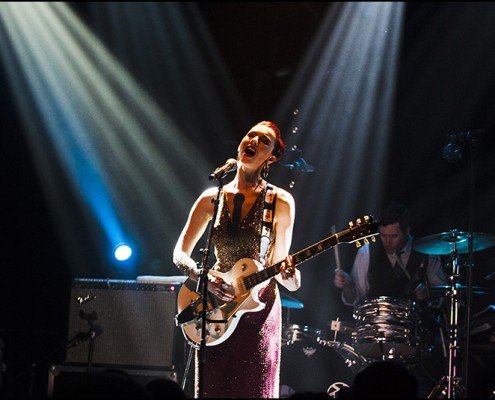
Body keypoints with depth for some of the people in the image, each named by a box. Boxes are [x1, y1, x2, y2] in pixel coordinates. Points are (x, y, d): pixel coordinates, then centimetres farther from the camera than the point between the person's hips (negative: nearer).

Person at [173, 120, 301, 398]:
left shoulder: (280, 202, -3)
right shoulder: (213, 198, 5)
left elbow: (277, 265, 2)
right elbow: (180, 254, 6)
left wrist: (289, 274, -22)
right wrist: (205, 278, -13)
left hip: (259, 309, -2)